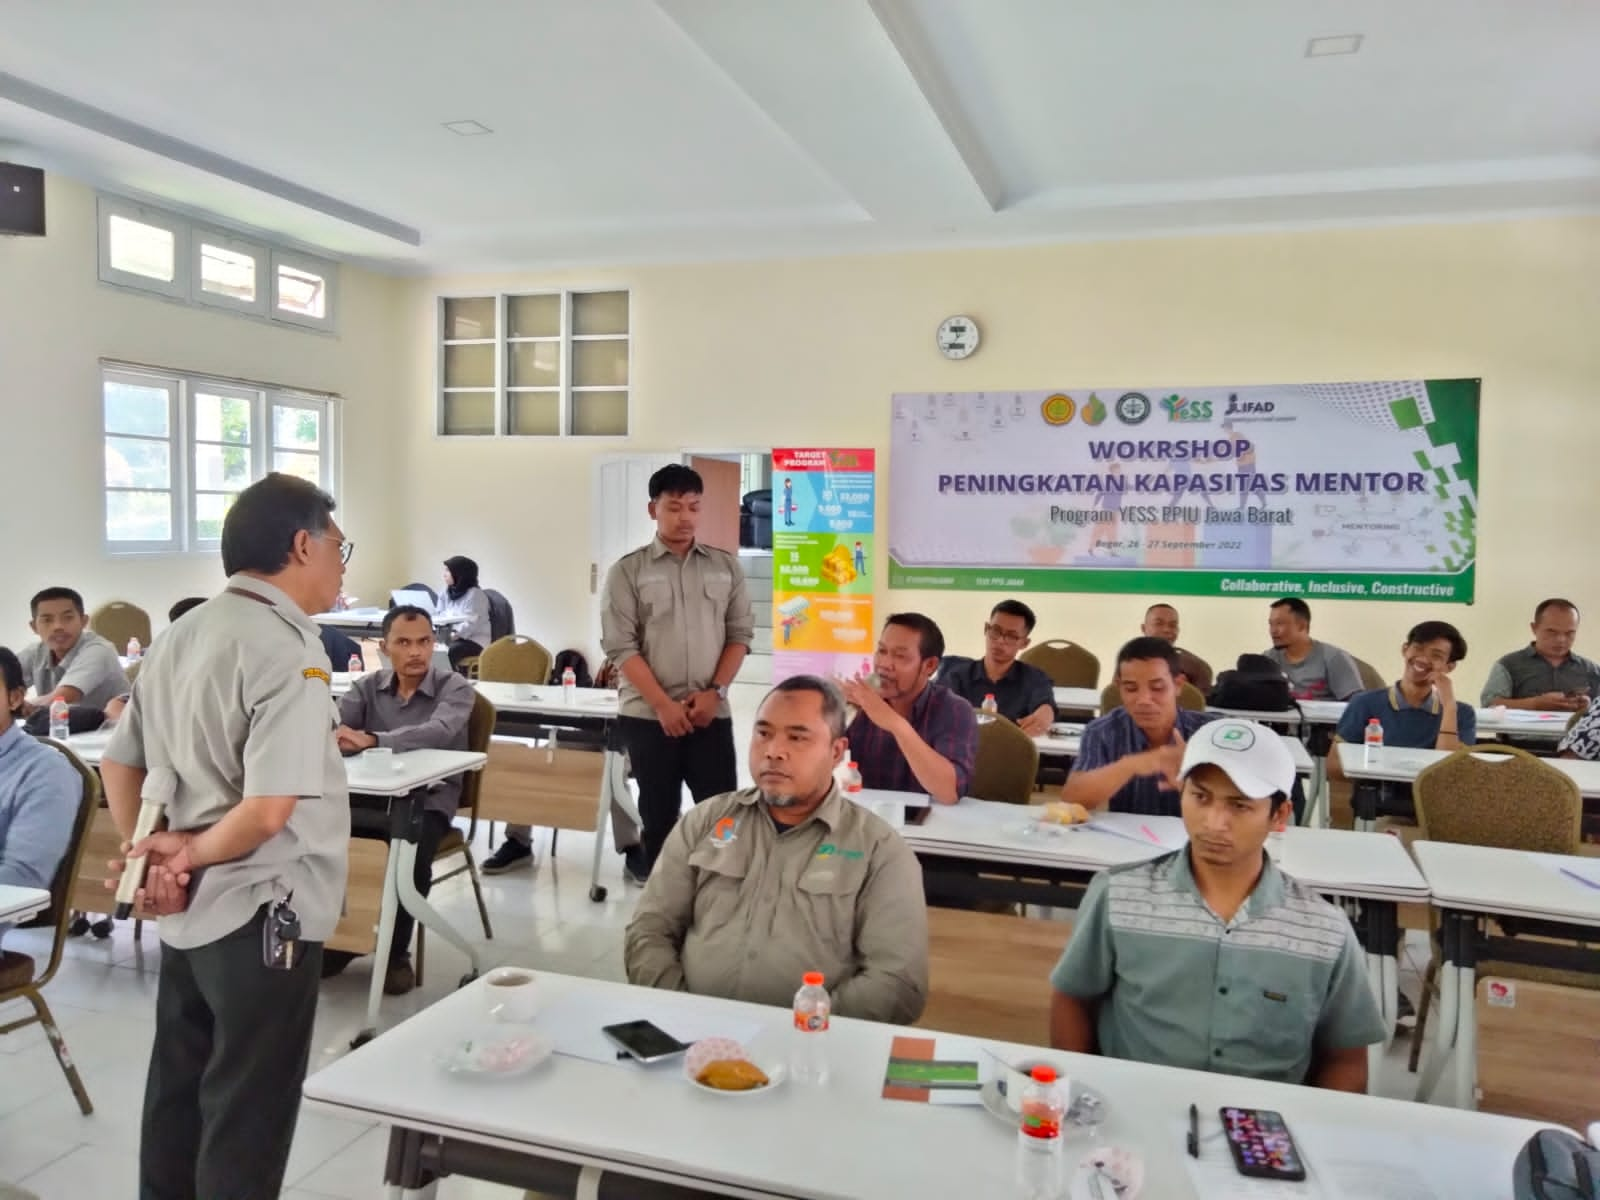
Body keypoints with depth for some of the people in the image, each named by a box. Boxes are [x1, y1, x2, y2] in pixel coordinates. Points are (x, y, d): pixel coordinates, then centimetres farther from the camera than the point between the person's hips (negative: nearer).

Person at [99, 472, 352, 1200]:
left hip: (186, 911, 8)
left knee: (178, 1093, 22)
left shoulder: (179, 636, 7)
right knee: (247, 1113, 8)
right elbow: (268, 810, -28)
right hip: (260, 913, -8)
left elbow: (118, 763, 13)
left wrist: (149, 859, 7)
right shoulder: (289, 651, -21)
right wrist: (190, 856, -11)